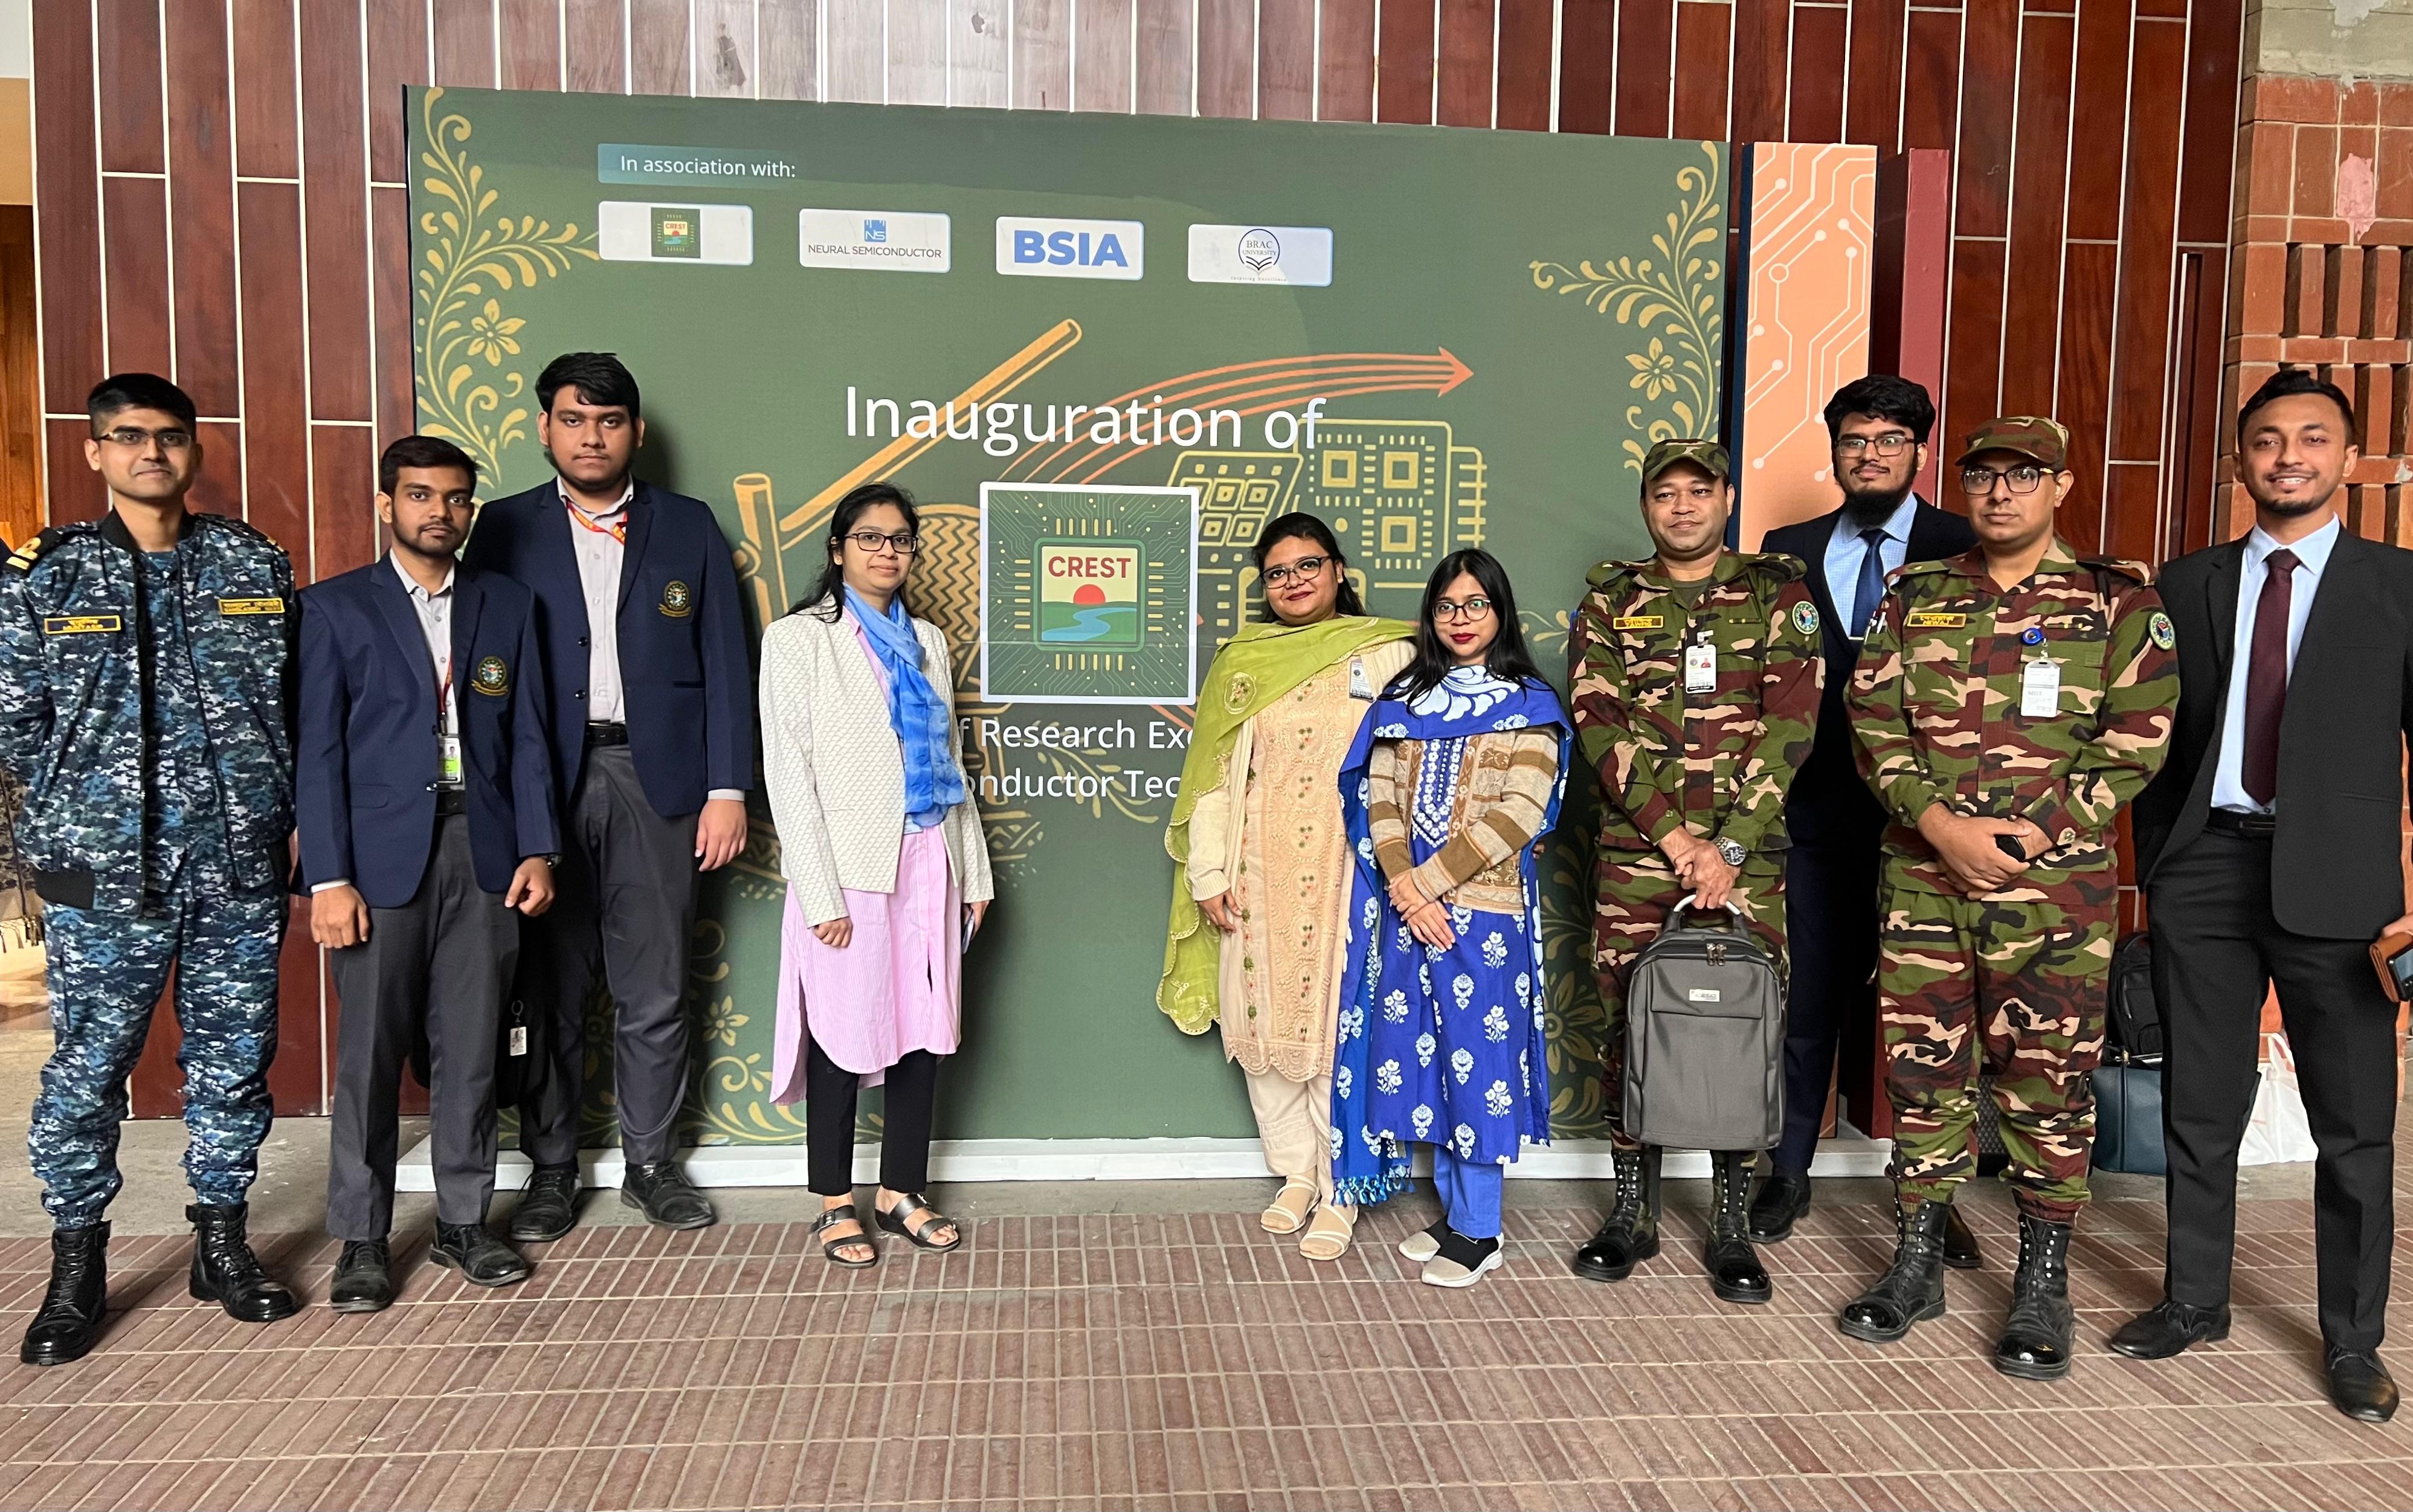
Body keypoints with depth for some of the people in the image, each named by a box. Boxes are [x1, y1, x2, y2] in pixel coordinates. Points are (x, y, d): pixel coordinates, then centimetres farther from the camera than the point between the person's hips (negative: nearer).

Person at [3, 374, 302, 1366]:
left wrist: (266, 808, 4)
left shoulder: (256, 567, 6)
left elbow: (300, 706, 9)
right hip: (105, 877, -1)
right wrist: (85, 810, 4)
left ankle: (223, 1246, 24)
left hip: (241, 872, 1)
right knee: (86, 1072, 4)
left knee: (234, 1065, 9)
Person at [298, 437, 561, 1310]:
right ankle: (362, 1240, 17)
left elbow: (527, 737, 10)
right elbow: (317, 750, -2)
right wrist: (328, 880, -8)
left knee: (471, 1049, 7)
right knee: (370, 1054, 3)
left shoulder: (507, 606, 11)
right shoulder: (336, 608, 3)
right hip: (380, 855, -2)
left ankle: (463, 1222, 20)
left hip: (484, 854, 2)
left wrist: (537, 849, 0)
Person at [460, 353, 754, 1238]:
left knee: (655, 992, 6)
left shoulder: (689, 527, 8)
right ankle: (551, 1170, 21)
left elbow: (724, 664, 5)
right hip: (543, 786, 0)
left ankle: (652, 1164, 21)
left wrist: (727, 789, -2)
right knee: (550, 992, 7)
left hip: (658, 783, 0)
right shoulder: (504, 530, 7)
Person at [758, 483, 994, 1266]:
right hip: (848, 871, -4)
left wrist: (974, 872, 12)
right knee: (845, 1037, 3)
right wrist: (821, 893, -13)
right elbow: (787, 770, -7)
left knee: (924, 1032, 7)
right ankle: (835, 1203, 18)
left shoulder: (927, 641, 14)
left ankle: (902, 1192, 22)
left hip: (928, 864, 5)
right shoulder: (797, 638, -1)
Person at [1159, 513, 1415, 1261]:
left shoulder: (1387, 652, 2)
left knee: (1337, 1028, -2)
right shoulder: (1242, 662, 10)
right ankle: (1295, 1175, 25)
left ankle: (1339, 1194, 13)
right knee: (1260, 1026, 8)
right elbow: (1214, 773, 7)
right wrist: (1209, 874, 1)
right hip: (1258, 876, 3)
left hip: (1346, 872, -3)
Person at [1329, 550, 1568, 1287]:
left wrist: (1430, 882, -15)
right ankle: (1454, 1210, 23)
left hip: (1484, 909, -4)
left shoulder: (1528, 707, -1)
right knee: (1419, 1055, 9)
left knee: (1475, 1059, 0)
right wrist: (1404, 887, -11)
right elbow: (1380, 800, 3)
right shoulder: (1402, 701, 12)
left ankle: (1477, 1230, 12)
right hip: (1407, 909, 5)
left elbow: (1517, 817, -11)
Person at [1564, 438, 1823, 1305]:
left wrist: (1731, 846, -13)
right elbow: (1599, 726, -4)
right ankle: (1632, 1213, 21)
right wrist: (1678, 838, -13)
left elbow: (1790, 723, -5)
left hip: (1746, 852, -1)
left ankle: (1731, 1225, 17)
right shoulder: (1610, 603, 8)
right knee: (1628, 1028, 6)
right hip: (1633, 853, 1)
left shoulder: (1777, 594, 5)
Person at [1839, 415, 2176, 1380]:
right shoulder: (1914, 597, 9)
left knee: (2048, 1077, 4)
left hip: (2056, 882, -2)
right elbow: (1874, 723, 2)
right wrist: (1941, 825, -13)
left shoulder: (2119, 599, 2)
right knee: (1922, 1067, 9)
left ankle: (2043, 1283, 20)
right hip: (1922, 875, 3)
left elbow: (2137, 738, -4)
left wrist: (2027, 836, -13)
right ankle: (1917, 1262, 23)